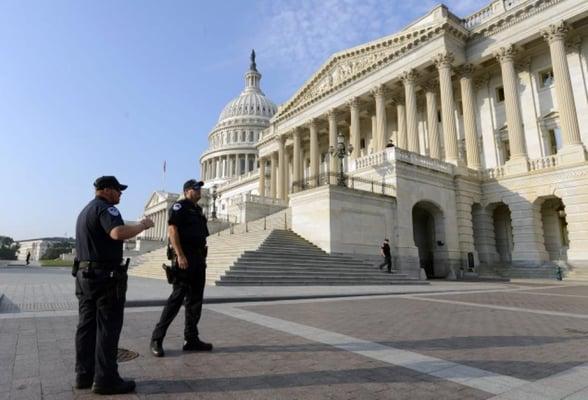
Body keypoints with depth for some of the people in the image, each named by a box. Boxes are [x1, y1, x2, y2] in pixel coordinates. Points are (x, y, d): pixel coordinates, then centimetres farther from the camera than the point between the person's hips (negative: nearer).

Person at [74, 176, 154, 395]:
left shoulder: (85, 210, 20)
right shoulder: (105, 208, -13)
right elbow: (118, 233, -32)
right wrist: (142, 225, -18)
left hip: (84, 274, 10)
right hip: (106, 276, -10)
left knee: (87, 325, 13)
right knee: (107, 328, -4)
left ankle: (84, 374, 20)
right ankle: (105, 379, 2)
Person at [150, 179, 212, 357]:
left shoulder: (198, 210, 20)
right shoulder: (179, 206, -4)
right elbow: (172, 230, -15)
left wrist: (202, 258, 16)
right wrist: (180, 255, -22)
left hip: (198, 258, 8)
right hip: (184, 257, -8)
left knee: (195, 299, 9)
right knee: (177, 297, -6)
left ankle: (191, 339, 17)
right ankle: (157, 339, 7)